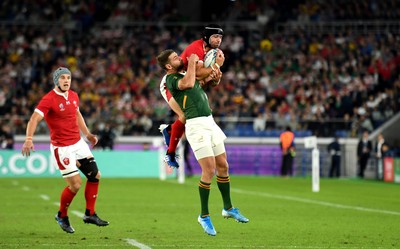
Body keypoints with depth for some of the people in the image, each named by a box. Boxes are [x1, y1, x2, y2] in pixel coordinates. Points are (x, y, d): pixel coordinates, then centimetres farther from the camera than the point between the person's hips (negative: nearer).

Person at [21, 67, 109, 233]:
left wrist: (87, 134, 24)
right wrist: (29, 139, -38)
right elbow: (34, 119, -25)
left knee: (95, 176, 5)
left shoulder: (73, 96, 7)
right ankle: (62, 216, 15)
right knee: (75, 184, -9)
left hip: (78, 143, 8)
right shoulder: (49, 99, -16)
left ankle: (90, 214, 18)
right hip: (62, 148, -8)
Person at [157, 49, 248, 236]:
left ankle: (228, 208, 25)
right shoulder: (171, 79, -6)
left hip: (210, 122, 8)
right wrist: (192, 62, -12)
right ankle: (204, 216, -2)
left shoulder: (186, 73, 18)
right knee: (209, 170, -13)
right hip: (196, 124, -8)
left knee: (223, 166, 10)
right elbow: (188, 84, -26)